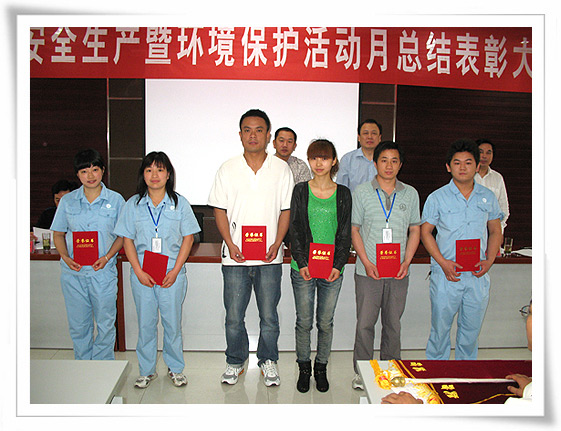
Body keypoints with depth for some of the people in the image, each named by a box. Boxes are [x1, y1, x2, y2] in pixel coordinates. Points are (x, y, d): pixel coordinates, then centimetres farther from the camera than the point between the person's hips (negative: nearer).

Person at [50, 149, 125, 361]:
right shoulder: (67, 201, 5)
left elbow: (122, 235, 3)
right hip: (73, 273, 2)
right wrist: (66, 257, -7)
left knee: (105, 324, 6)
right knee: (78, 325, 11)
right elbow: (58, 234, 10)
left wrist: (107, 257, -12)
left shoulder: (116, 200, 0)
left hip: (103, 272, -2)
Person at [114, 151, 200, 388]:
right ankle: (147, 370, 26)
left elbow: (188, 238, 0)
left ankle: (175, 368, 25)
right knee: (145, 323, 10)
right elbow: (128, 240, 4)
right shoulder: (133, 204, 4)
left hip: (172, 274, -1)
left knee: (172, 322, 7)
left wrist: (175, 270, -8)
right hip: (142, 275, 1)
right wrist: (139, 271, -7)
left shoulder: (179, 203, 1)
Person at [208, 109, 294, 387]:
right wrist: (230, 244, -8)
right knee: (234, 316, 8)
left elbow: (286, 210, 4)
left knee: (269, 316, 8)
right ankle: (235, 361, 30)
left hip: (270, 257, 0)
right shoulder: (228, 169, 3)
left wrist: (277, 243, -8)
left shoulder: (281, 169, 3)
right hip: (235, 256, 0)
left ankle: (268, 360, 30)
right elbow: (220, 210, 4)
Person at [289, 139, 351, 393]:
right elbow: (295, 230, 0)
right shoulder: (300, 191, 3)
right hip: (303, 269, -1)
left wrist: (338, 265, -7)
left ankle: (321, 367, 28)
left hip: (332, 270, 1)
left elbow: (345, 234, 4)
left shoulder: (343, 194, 6)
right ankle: (304, 367, 26)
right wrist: (302, 263, -10)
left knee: (325, 322, 9)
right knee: (304, 321, 7)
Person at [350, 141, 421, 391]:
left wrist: (406, 262, -2)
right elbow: (354, 230, 1)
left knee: (393, 324, 12)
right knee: (365, 323, 4)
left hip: (398, 273, 2)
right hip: (368, 271, -2)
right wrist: (367, 263, -9)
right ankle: (361, 371, 19)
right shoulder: (361, 192, 1)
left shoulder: (410, 194, 7)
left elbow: (415, 231, 11)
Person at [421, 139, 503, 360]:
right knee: (440, 328, 6)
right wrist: (443, 262, -11)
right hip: (446, 274, -2)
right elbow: (425, 232, 0)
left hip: (478, 275, 3)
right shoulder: (437, 198, -2)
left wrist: (489, 260, -2)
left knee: (471, 330, 13)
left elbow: (495, 231, 14)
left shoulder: (488, 197, 7)